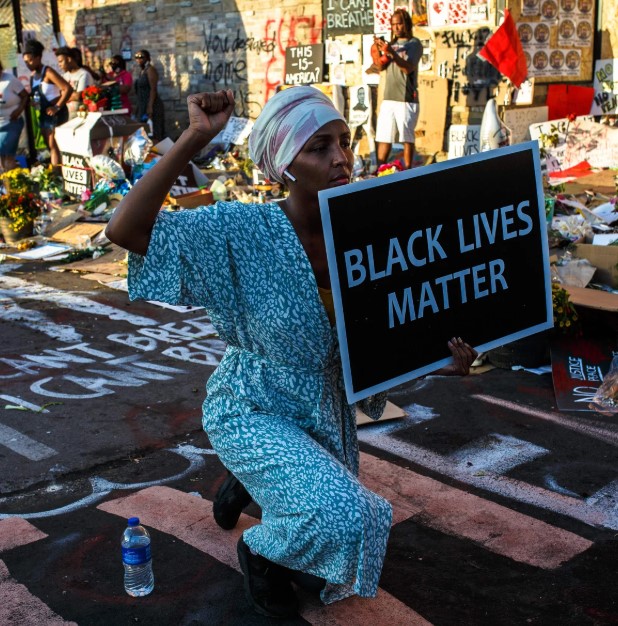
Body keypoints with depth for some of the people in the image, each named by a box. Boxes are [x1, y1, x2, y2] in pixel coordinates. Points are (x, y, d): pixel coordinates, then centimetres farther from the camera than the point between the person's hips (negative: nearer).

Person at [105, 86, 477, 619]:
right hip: (253, 413, -5)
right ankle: (259, 549, 7)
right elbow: (124, 230, -37)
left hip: (330, 412, 5)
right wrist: (194, 139, -40)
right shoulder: (244, 231, -25)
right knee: (342, 515, -28)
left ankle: (251, 484, 46)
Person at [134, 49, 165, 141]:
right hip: (142, 105, 9)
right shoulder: (141, 71, 16)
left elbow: (153, 89, -18)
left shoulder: (150, 70, -9)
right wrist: (138, 107, 17)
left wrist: (150, 106, -25)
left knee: (154, 134, -11)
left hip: (151, 105, -9)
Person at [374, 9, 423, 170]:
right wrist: (379, 51, -11)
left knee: (407, 138, -4)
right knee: (383, 137, 2)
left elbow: (409, 68, -13)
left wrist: (392, 53, -26)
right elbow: (381, 67, 7)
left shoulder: (414, 44, 1)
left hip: (406, 99, -5)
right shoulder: (391, 44, 17)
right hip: (388, 98, 5)